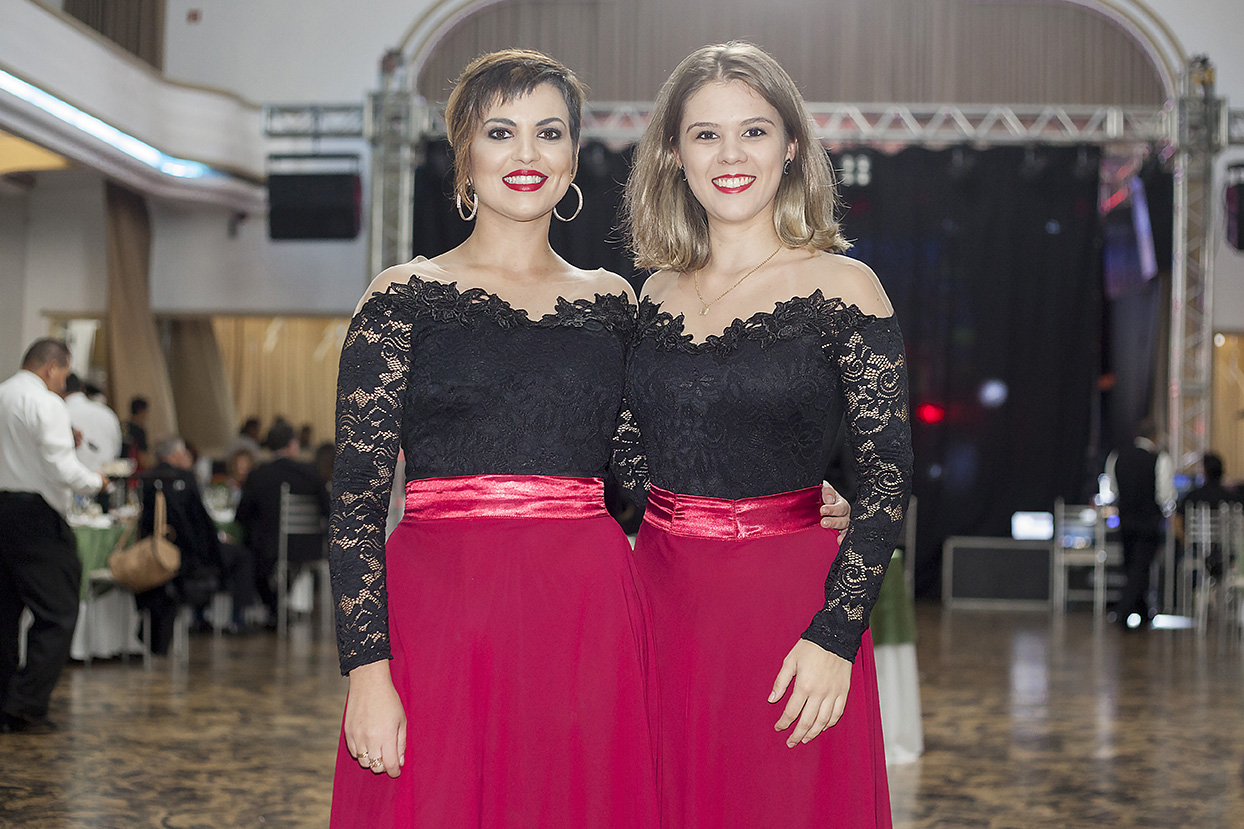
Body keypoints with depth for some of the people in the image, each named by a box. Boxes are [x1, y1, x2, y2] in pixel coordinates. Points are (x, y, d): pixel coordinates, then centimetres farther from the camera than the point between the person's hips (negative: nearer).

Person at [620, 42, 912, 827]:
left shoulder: (841, 288, -6)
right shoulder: (657, 294, 8)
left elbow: (889, 476, -10)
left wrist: (835, 636, -17)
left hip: (787, 604, -4)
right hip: (659, 600, 4)